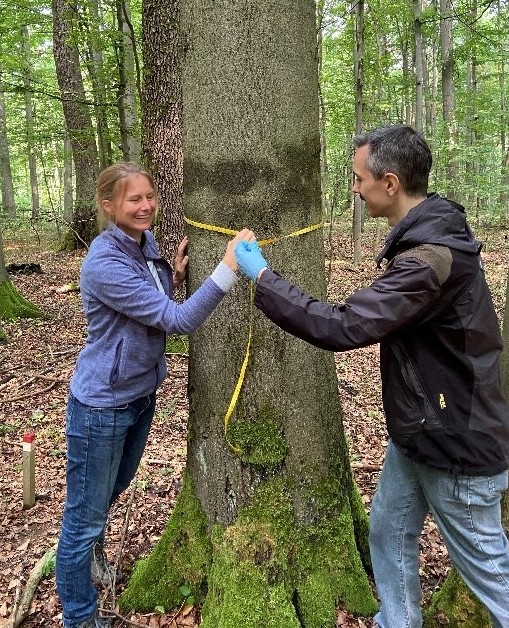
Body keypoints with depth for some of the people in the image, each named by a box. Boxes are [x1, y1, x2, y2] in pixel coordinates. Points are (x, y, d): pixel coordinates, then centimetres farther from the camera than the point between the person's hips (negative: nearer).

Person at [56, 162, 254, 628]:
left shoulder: (146, 244, -1)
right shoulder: (105, 263, -27)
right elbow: (177, 320, -31)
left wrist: (176, 275, -9)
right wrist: (228, 269, -40)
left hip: (141, 394, 8)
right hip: (102, 406, -8)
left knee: (115, 488, 30)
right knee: (86, 514, 11)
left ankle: (90, 549, 60)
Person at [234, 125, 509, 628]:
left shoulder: (431, 256, -30)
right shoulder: (426, 235, 3)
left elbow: (342, 327, -33)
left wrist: (261, 276, -23)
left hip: (458, 444, -9)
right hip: (415, 433, 9)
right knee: (388, 532, 21)